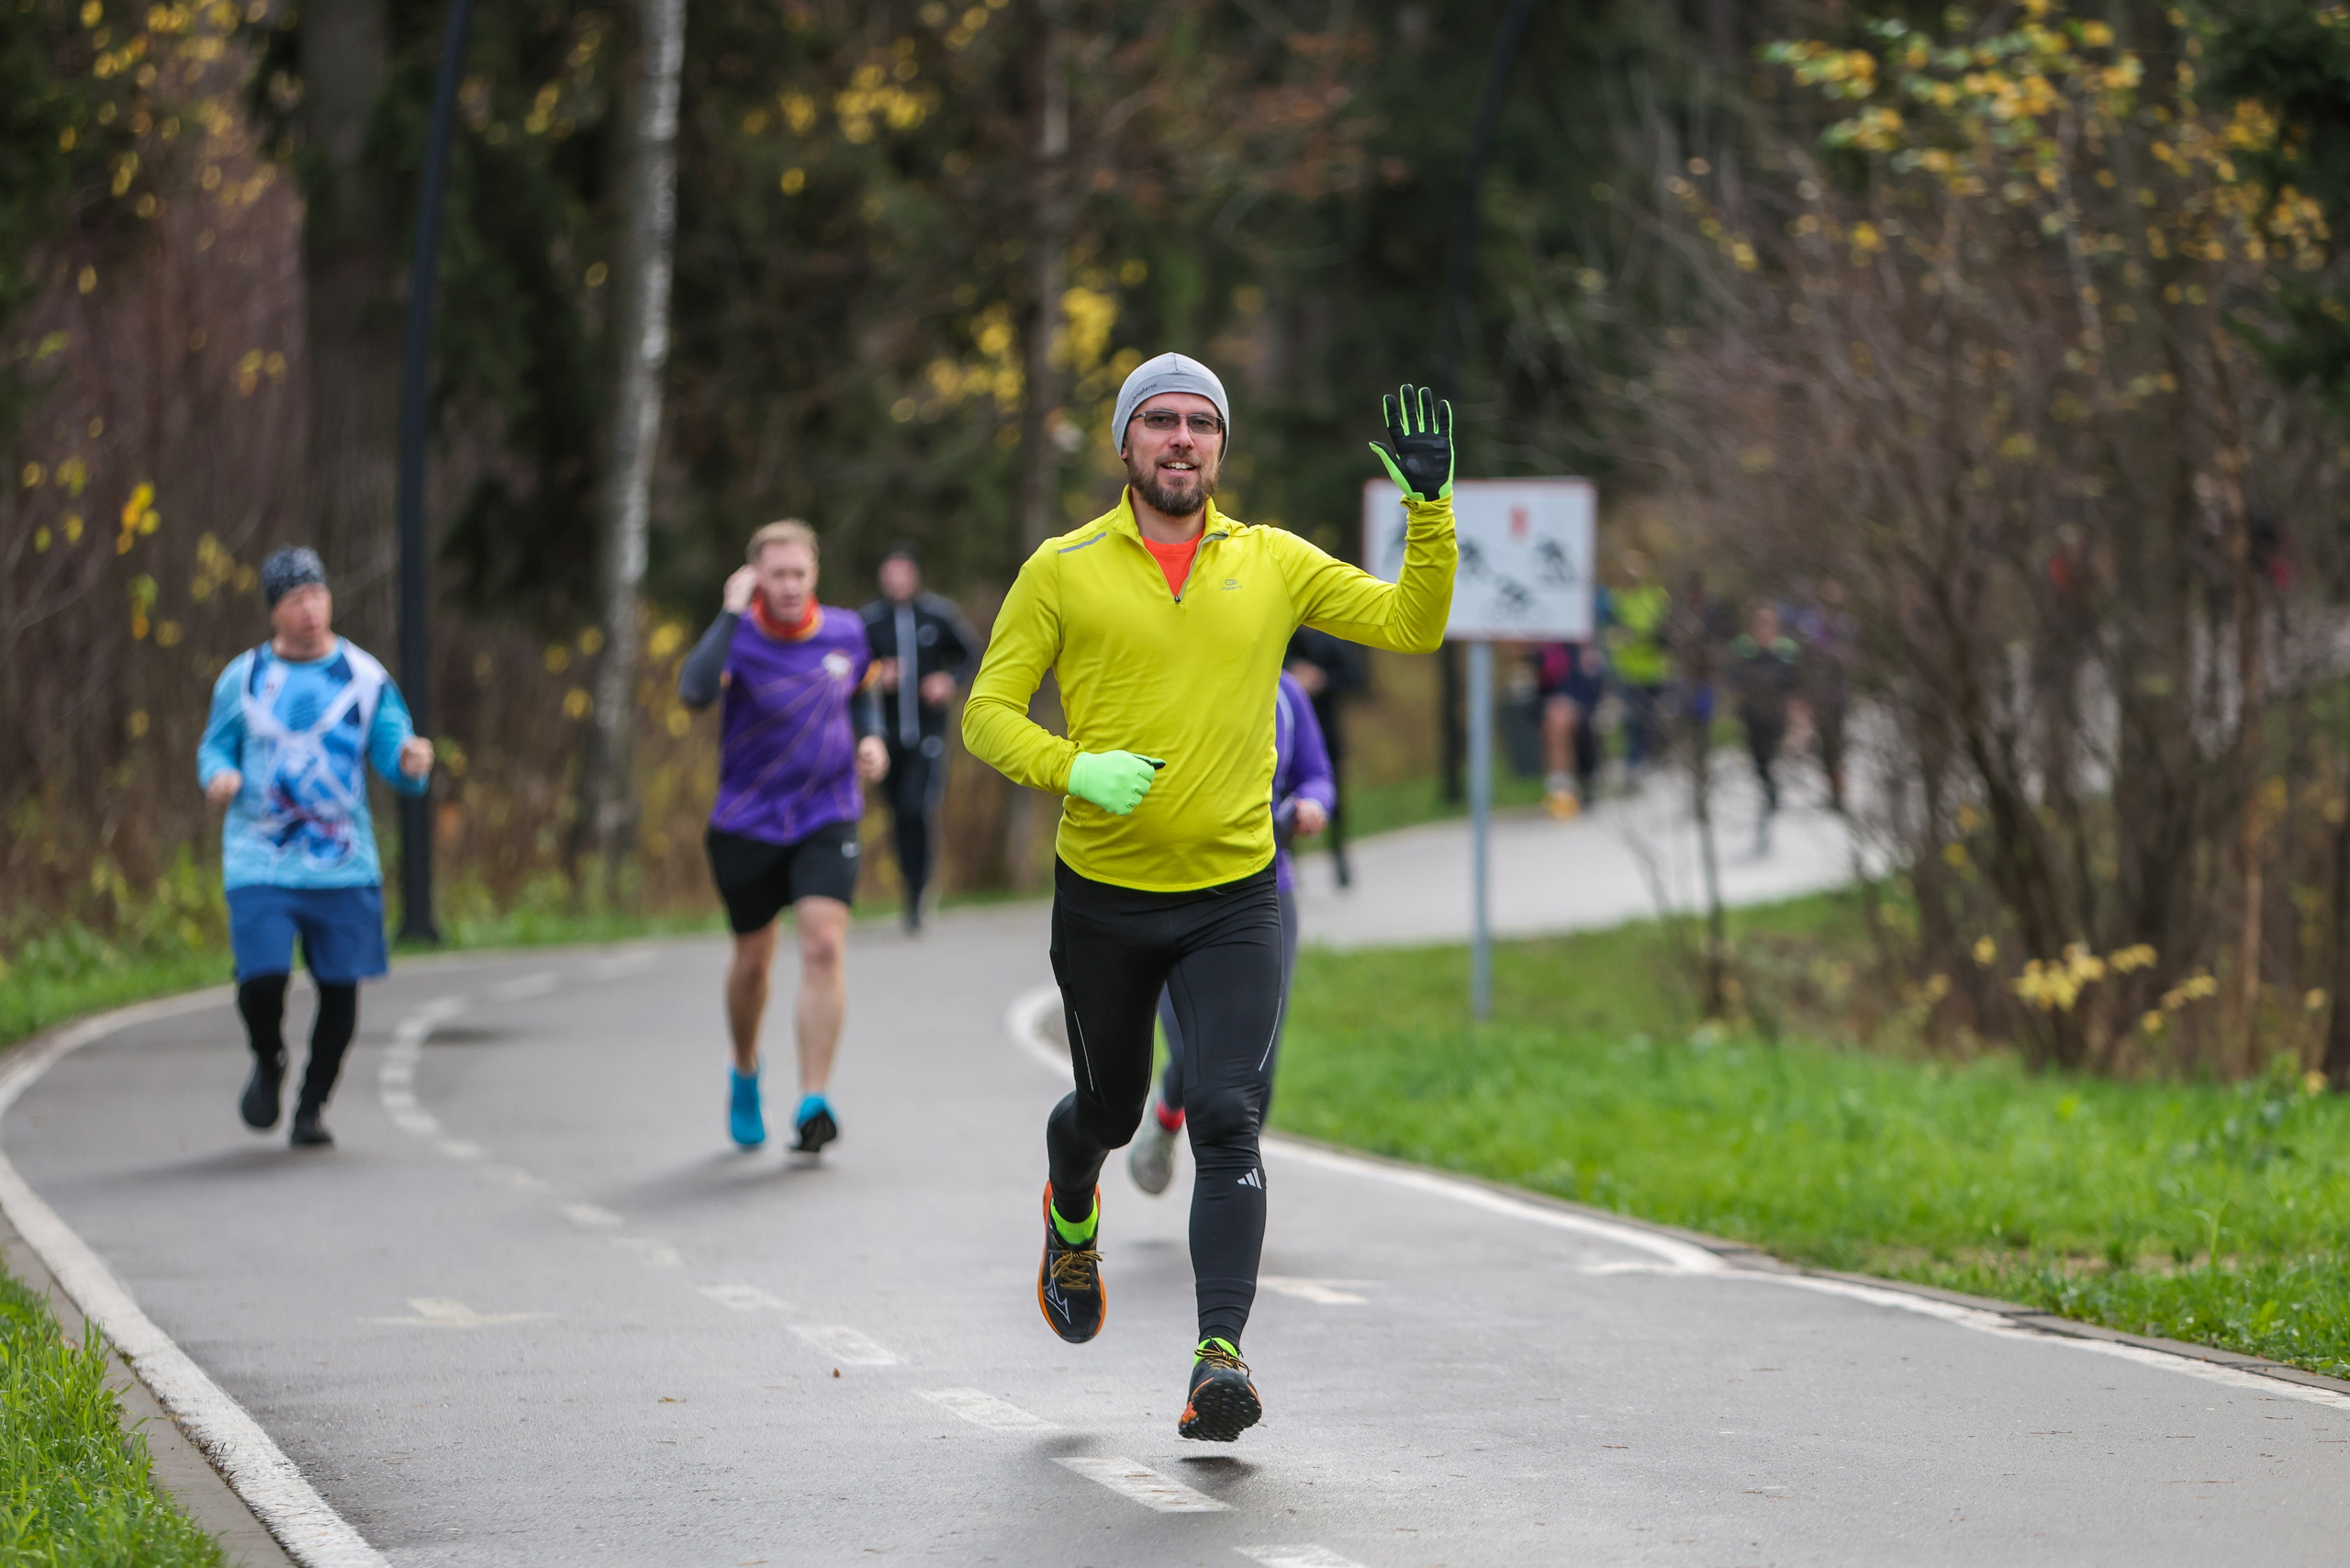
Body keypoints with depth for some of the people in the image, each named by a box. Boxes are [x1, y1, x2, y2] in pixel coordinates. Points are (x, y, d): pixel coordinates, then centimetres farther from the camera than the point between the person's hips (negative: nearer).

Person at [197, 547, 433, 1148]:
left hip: (345, 867, 1)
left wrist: (411, 762, -21)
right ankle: (267, 1062, 19)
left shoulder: (364, 678, 4)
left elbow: (394, 760, 3)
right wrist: (217, 775, -8)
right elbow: (215, 745, 15)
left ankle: (313, 1105, 22)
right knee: (261, 979, -15)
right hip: (260, 865, -1)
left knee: (340, 987, 1)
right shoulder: (243, 678, 6)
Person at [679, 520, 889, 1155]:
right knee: (753, 959, 10)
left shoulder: (846, 632, -1)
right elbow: (694, 691, -36)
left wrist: (869, 739, 2)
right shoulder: (740, 638, -14)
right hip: (747, 824, -1)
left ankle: (813, 1103, -18)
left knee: (824, 945, -17)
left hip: (827, 819, 1)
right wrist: (732, 612, -35)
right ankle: (745, 1073, 39)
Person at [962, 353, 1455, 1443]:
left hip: (1233, 900, 0)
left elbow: (1412, 626, 2)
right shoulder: (1063, 569, -2)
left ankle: (1220, 1355, -18)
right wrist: (1074, 767, -19)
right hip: (1102, 896, 0)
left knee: (1226, 1119, -15)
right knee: (1109, 1109, 17)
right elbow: (988, 713, -1)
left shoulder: (1272, 563, 4)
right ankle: (1071, 1220, 52)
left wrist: (1429, 509, -12)